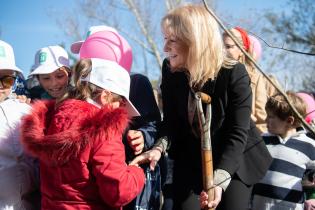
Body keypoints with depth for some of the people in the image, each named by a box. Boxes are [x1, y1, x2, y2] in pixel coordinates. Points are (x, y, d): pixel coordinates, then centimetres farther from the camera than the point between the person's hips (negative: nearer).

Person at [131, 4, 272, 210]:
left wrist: (218, 181, -38)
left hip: (236, 159, -3)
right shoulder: (170, 70, -9)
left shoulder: (235, 74, -23)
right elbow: (171, 121, -2)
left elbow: (237, 133, -25)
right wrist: (160, 147, -25)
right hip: (190, 159, 3)